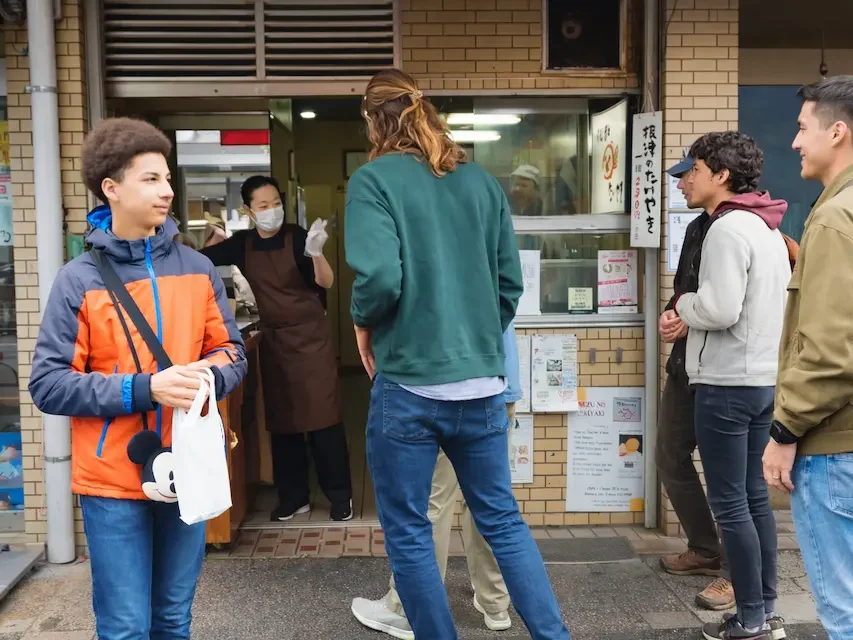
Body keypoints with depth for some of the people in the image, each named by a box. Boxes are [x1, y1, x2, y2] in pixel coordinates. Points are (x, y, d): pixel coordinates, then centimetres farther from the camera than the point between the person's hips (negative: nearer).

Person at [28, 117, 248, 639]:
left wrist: (208, 376, -14)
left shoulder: (198, 269, 4)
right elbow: (48, 385, -10)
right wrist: (143, 389, -20)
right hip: (113, 481, -3)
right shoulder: (79, 280, -7)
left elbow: (233, 353, 9)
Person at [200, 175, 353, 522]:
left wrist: (316, 253, -37)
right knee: (282, 419, 10)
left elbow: (326, 282, -19)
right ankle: (293, 496, 22)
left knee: (322, 417, -4)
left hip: (310, 336, -4)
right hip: (274, 340, 5)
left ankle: (340, 494, 8)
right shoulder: (242, 244, 3)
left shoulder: (296, 237, -9)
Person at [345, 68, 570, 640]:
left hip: (410, 385, -5)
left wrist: (364, 324, -1)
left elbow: (380, 276, -20)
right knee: (503, 519, 17)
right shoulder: (482, 181, 8)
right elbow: (511, 281, 8)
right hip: (483, 382, 5)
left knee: (408, 533, 11)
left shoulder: (374, 180, -6)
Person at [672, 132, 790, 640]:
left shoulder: (727, 228, -15)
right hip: (764, 379, 10)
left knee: (729, 504, 0)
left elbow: (719, 310, -24)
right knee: (755, 496, 15)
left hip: (727, 383, -9)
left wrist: (683, 303, -5)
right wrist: (693, 318, 10)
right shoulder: (767, 229, 14)